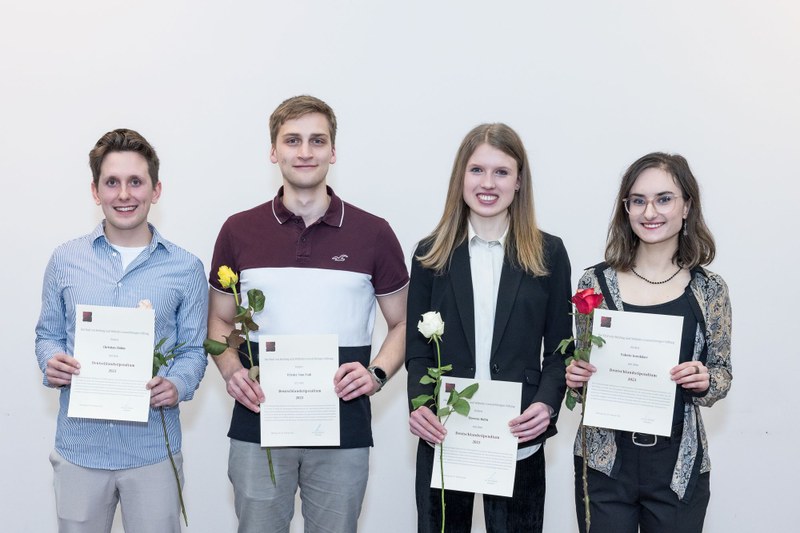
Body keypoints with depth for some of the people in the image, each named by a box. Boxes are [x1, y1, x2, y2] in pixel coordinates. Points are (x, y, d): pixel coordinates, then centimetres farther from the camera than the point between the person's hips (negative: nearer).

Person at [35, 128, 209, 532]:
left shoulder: (185, 269, -1)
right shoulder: (65, 260, 3)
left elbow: (193, 349, 3)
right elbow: (47, 335, 12)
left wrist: (178, 385, -17)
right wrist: (51, 363, -10)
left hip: (152, 450, -1)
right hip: (78, 446, 1)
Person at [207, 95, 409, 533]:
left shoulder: (373, 233, 1)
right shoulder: (239, 231, 4)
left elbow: (403, 323, 8)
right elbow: (220, 320, 12)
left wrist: (377, 373, -10)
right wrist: (231, 371, -7)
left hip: (343, 433, 0)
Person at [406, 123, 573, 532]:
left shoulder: (548, 254, 3)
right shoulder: (432, 253, 5)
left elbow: (558, 349, 4)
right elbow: (417, 348, 5)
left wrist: (547, 403, -14)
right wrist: (418, 404, -13)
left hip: (519, 441, 0)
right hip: (443, 437, 1)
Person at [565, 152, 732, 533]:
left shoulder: (709, 290, -2)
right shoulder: (595, 282, -3)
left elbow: (722, 375, 6)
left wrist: (704, 381, -15)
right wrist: (576, 377, -14)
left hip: (679, 465, 0)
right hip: (604, 462, 0)